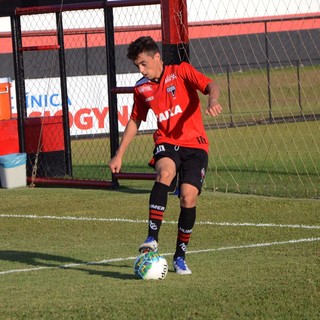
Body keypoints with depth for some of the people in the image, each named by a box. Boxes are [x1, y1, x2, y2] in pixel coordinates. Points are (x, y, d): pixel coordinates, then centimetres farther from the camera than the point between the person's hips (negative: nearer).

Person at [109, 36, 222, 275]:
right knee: (165, 173, -32)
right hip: (166, 143, 2)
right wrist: (119, 155, 19)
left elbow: (210, 85, -14)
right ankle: (152, 238, -38)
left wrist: (213, 100, -38)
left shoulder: (181, 72, -2)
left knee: (188, 197, -13)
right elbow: (135, 121, 23)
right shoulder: (141, 88, 12)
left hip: (195, 144, -2)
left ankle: (180, 256, 6)